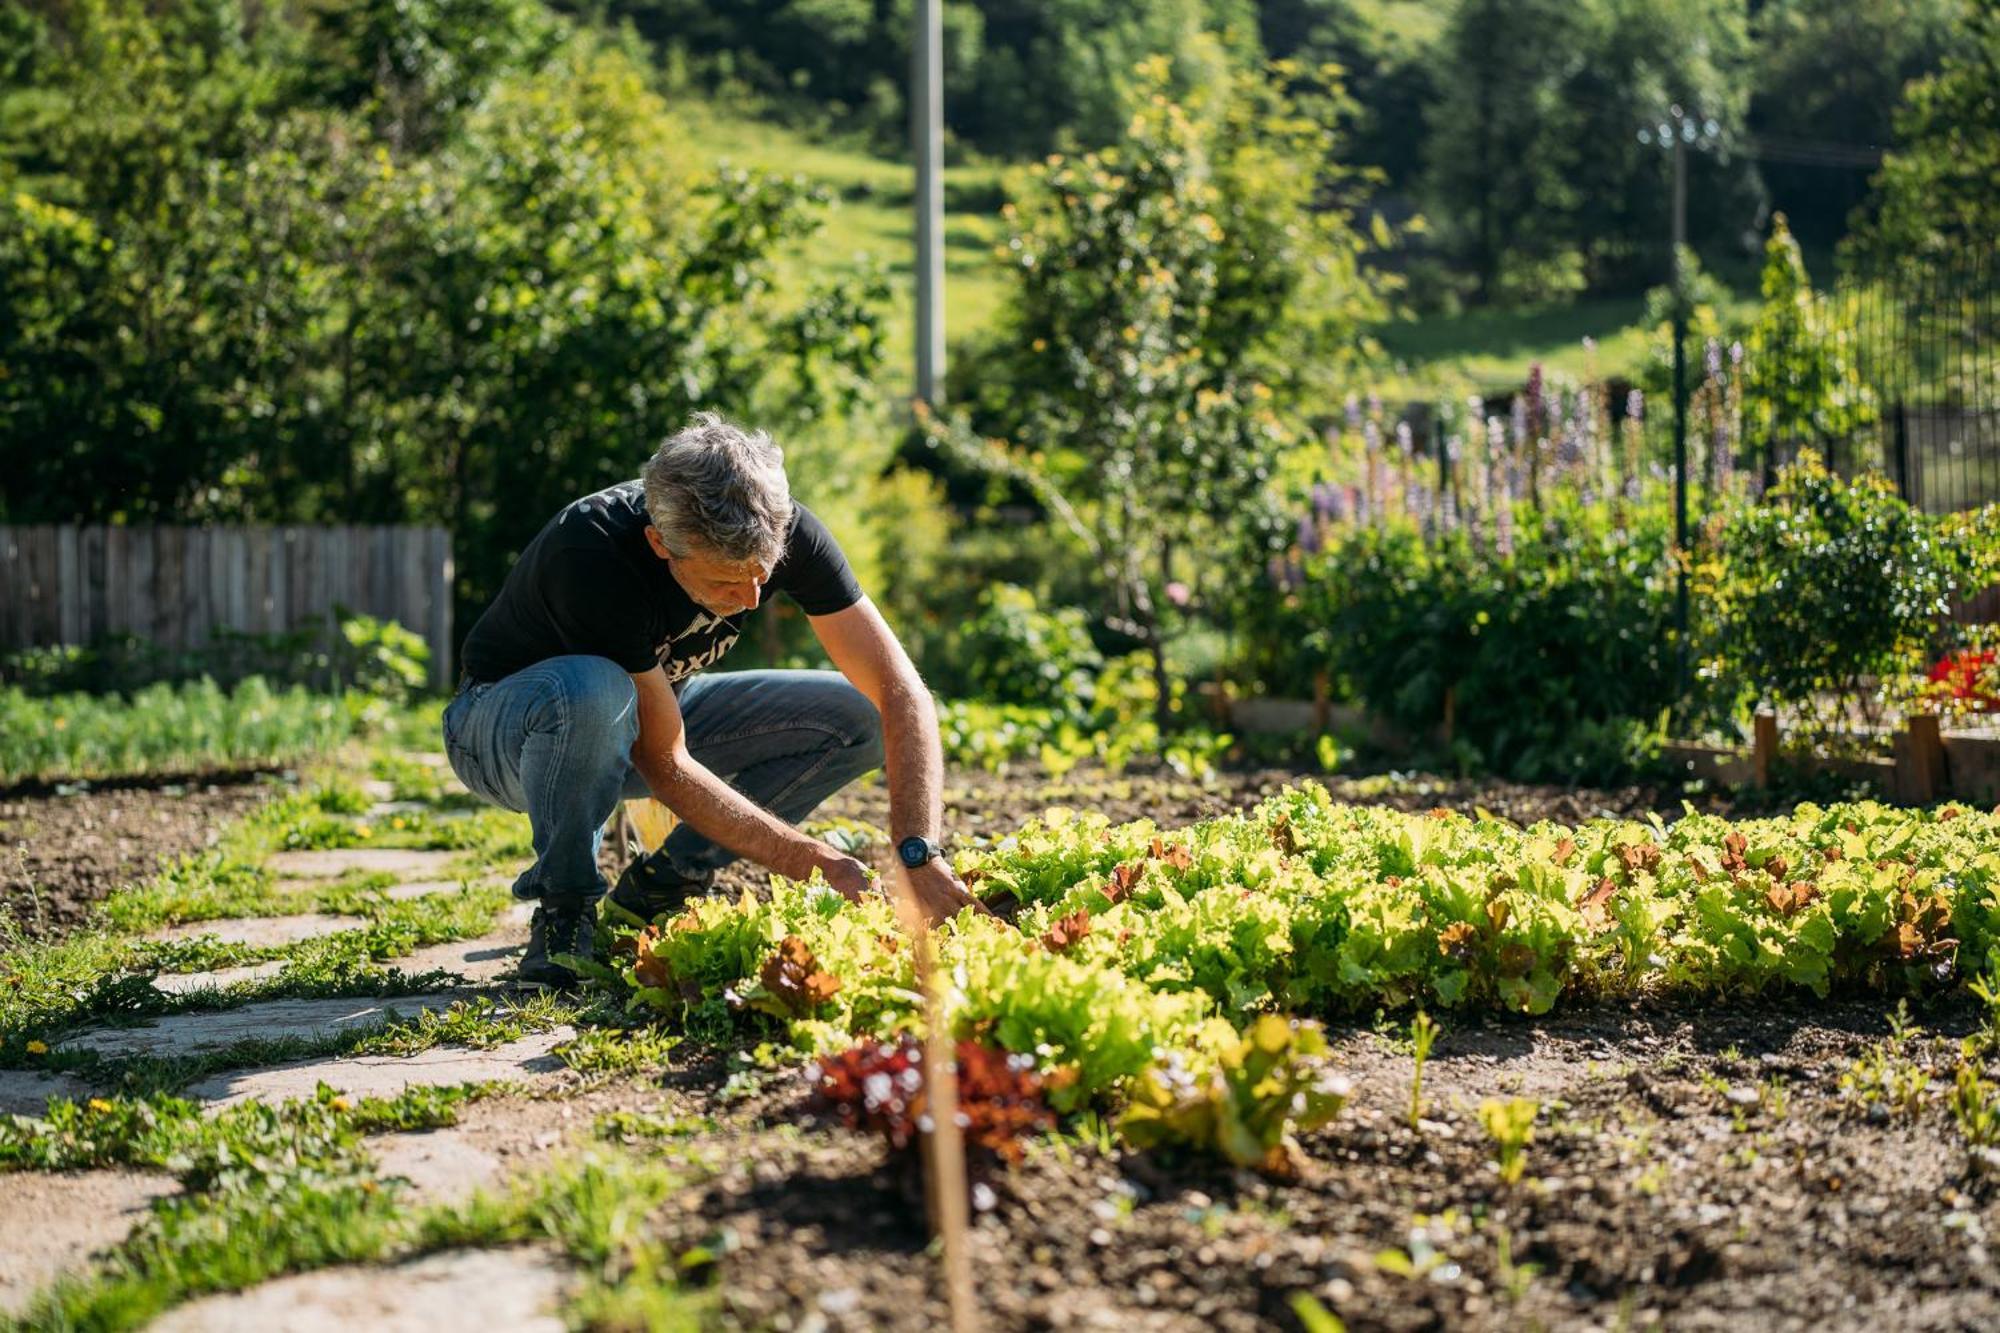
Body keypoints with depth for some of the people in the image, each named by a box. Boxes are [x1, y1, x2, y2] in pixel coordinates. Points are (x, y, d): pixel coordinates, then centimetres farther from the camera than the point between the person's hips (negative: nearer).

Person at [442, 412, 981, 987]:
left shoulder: (786, 530, -24)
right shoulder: (592, 556, -37)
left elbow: (901, 691, -23)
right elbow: (664, 765, -33)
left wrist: (920, 856, -36)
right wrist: (812, 862, -36)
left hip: (657, 709, 5)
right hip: (504, 722, -5)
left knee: (858, 718, -13)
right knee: (593, 689, -41)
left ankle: (658, 890, -4)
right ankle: (563, 909, -16)